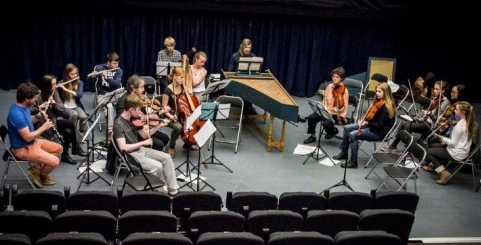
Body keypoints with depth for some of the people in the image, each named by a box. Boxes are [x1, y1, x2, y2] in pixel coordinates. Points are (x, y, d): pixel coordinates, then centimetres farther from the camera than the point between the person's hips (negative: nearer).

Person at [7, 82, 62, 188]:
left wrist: (37, 116, -2)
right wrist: (44, 127, -16)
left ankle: (38, 168, 16)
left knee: (59, 148, 11)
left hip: (33, 142, 10)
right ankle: (42, 176, 12)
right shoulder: (17, 114, -31)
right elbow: (28, 137, -27)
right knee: (54, 161, -17)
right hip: (22, 148, -10)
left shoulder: (23, 106, -1)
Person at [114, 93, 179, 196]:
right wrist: (143, 143, -24)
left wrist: (159, 125, 2)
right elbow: (123, 147, -29)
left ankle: (173, 189, 1)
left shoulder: (134, 119, 2)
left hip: (139, 149, 8)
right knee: (157, 166, -23)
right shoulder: (119, 124, -22)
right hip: (130, 155, -8)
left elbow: (144, 134, 13)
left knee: (166, 157, -1)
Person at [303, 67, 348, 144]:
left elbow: (342, 107, -17)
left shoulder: (343, 90, -11)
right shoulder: (329, 87, 5)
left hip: (337, 115, -5)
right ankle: (312, 136, 5)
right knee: (311, 117, -16)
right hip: (326, 112, 5)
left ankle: (333, 131, 3)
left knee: (326, 123, -33)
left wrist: (338, 96, -33)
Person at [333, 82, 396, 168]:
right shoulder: (379, 102, 4)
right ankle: (344, 153, 17)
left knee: (352, 135, -23)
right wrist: (364, 120, -2)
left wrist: (367, 123, -28)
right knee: (347, 128, 5)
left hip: (380, 132, -10)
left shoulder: (386, 107, -23)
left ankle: (353, 162, -15)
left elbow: (380, 125, -24)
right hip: (372, 126, 10)